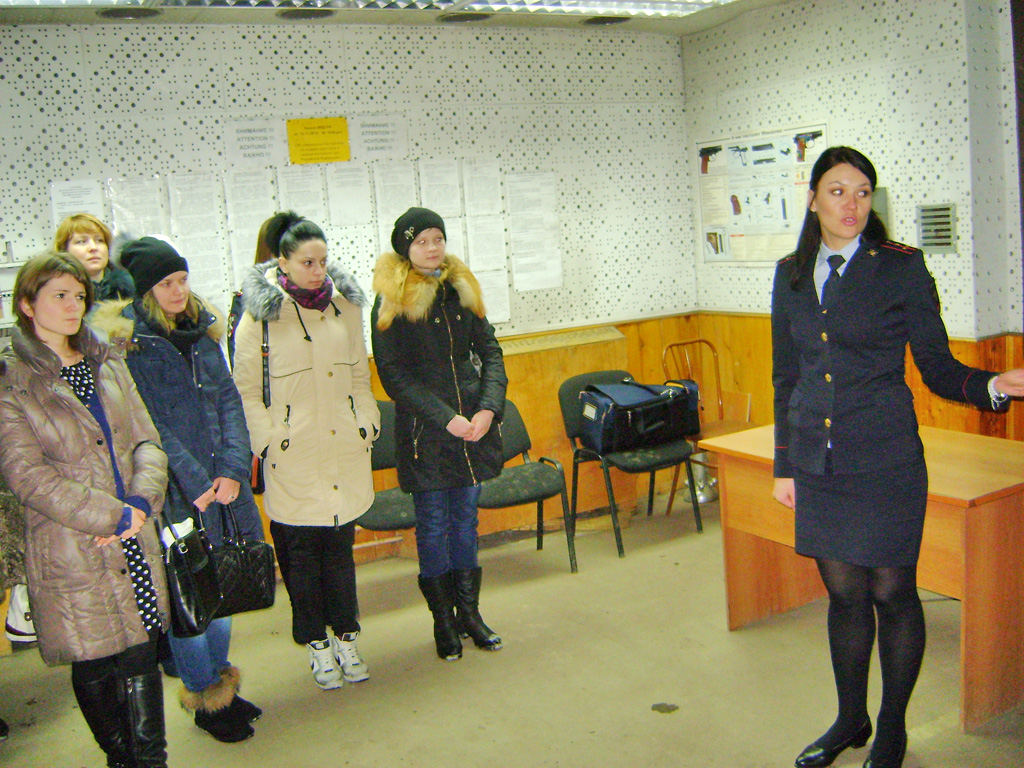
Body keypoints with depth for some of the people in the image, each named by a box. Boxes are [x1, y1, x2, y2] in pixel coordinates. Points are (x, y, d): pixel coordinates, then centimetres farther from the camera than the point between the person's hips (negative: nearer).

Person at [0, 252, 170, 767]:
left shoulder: (108, 365, 12)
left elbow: (146, 441, 8)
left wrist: (141, 501, -11)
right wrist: (114, 516, -15)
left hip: (136, 542, 4)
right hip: (71, 551, -4)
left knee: (141, 655, 8)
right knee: (94, 666, 9)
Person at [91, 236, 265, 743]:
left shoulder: (202, 330, 10)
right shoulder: (125, 340, -8)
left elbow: (228, 399, 6)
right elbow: (147, 422, -13)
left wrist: (233, 468, -7)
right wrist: (194, 482, -16)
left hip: (223, 484, 6)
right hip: (174, 492, -6)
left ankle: (220, 685, 33)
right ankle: (205, 701, 22)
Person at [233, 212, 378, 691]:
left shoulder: (345, 306, 8)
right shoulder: (261, 315, -5)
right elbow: (246, 390, -3)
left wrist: (366, 426, 9)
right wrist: (268, 441, -9)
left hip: (344, 453, 3)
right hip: (292, 458, -3)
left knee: (340, 545, 11)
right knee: (300, 551, 6)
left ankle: (345, 637, 27)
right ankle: (317, 644, 23)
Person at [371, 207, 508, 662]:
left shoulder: (461, 290, 9)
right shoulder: (391, 302, -6)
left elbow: (489, 352, 7)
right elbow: (394, 376, -11)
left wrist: (489, 407, -9)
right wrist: (445, 418, -18)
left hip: (474, 424, 4)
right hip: (424, 432, -4)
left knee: (466, 519, 13)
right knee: (434, 525, 5)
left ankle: (469, 612, 26)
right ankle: (443, 620, 20)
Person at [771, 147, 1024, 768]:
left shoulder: (901, 267, -4)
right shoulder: (791, 275, 7)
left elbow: (937, 366, -3)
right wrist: (785, 465, 13)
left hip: (885, 460, -3)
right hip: (819, 462, 4)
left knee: (891, 592, 5)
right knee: (843, 591, 14)